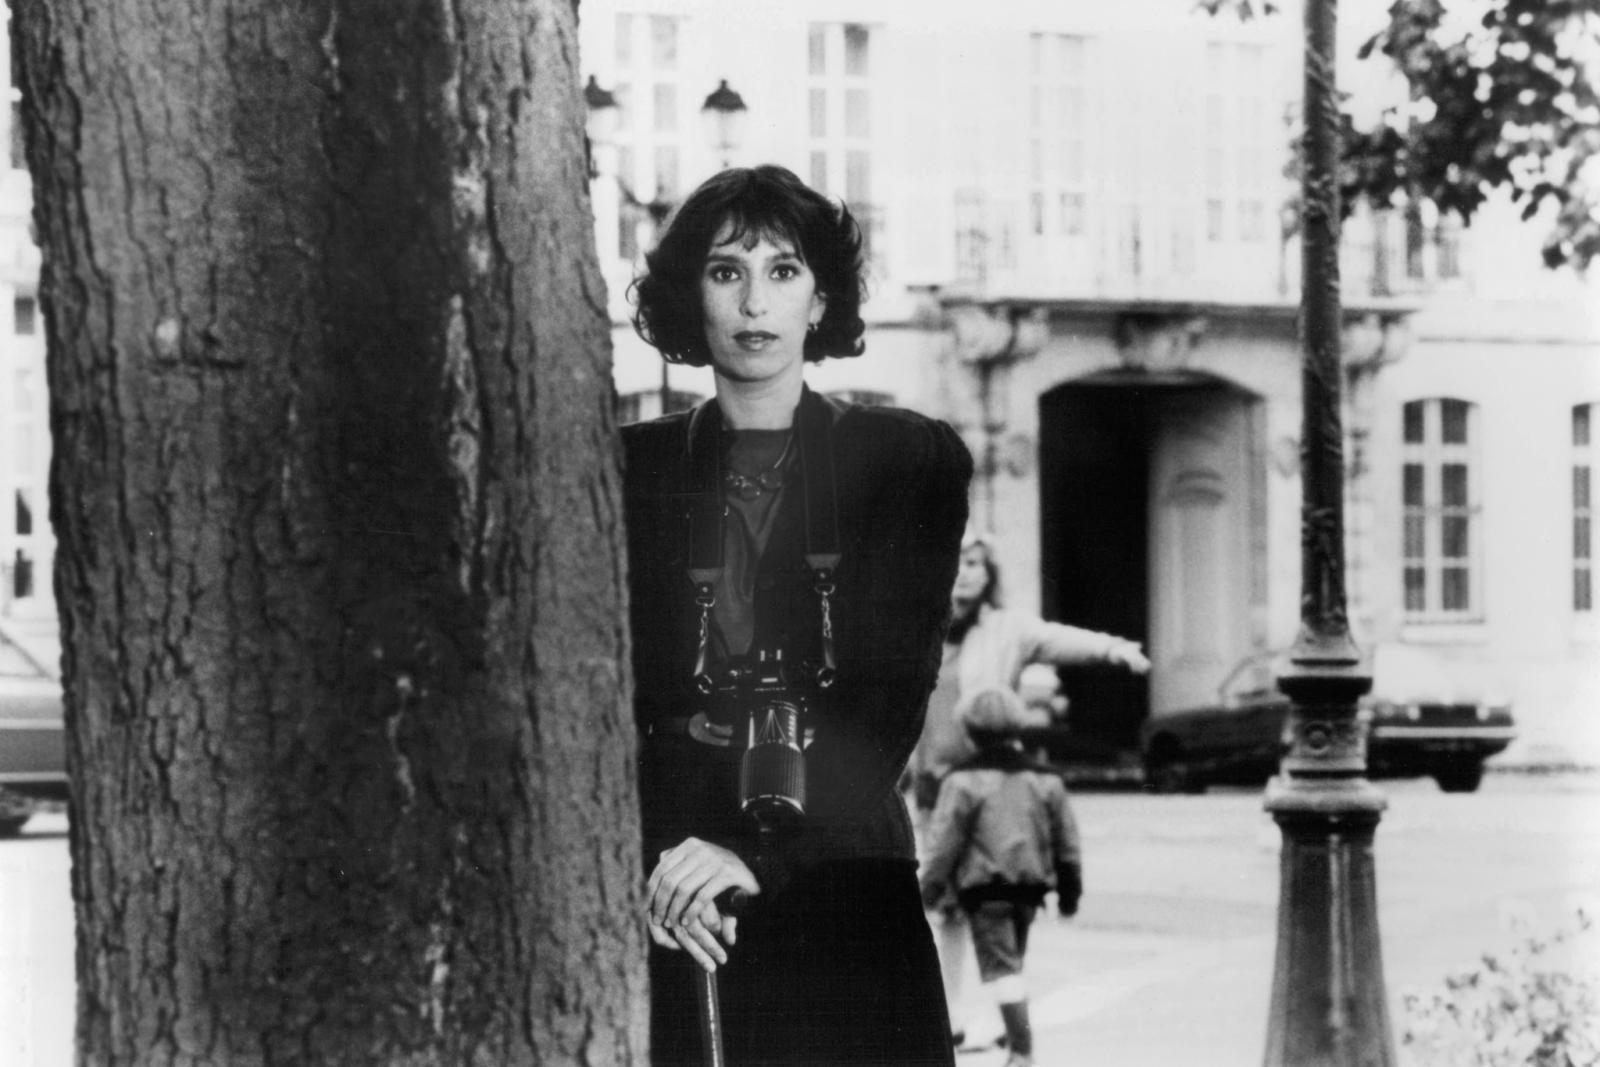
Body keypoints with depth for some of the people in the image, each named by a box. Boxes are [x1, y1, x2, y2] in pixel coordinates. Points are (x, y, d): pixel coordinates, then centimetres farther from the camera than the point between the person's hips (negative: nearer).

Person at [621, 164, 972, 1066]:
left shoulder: (910, 461, 7)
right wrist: (649, 862, -14)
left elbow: (892, 696, -3)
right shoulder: (634, 472, 12)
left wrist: (759, 853, -16)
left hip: (846, 890, 0)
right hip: (672, 914, 1)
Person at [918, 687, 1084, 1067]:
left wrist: (931, 886, 1)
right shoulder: (1045, 780, 7)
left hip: (984, 885, -5)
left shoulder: (963, 781, -7)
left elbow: (945, 840, -8)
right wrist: (1070, 888, 20)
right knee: (1012, 959, 20)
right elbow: (1066, 840, 12)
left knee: (999, 964, -8)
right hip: (1030, 882, 5)